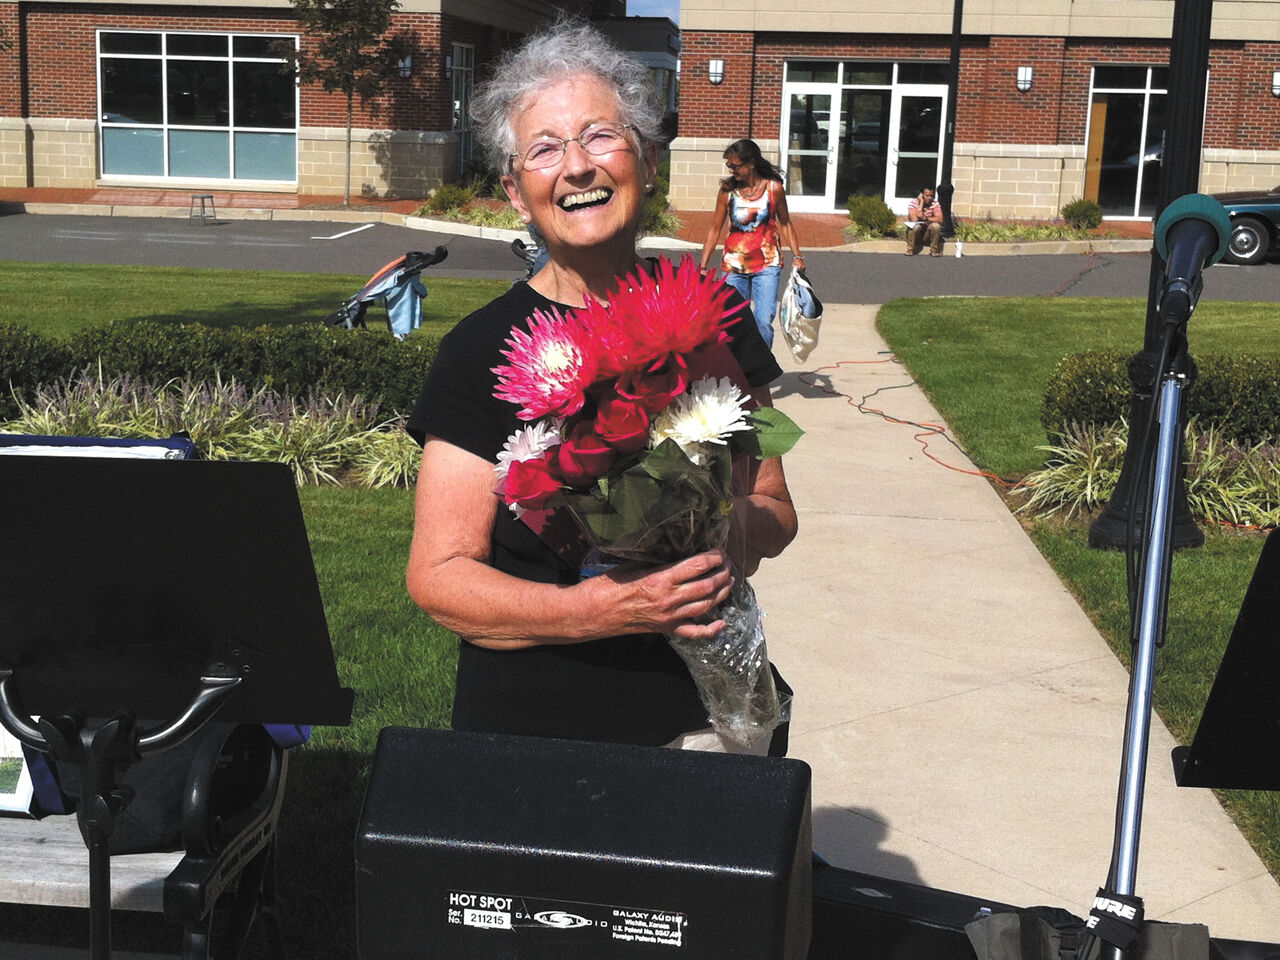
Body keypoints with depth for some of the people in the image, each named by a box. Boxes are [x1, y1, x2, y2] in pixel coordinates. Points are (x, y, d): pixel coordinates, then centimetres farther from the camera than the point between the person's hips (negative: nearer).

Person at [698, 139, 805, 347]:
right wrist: (703, 266, 2)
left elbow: (785, 224, 10)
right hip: (734, 266, 1)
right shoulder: (727, 190, -1)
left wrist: (797, 255, 1)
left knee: (763, 321, -11)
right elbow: (714, 229, 5)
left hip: (766, 265, -1)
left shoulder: (774, 188, -3)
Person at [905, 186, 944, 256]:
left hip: (927, 233, 2)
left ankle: (934, 250, -13)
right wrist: (921, 203, -24)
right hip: (915, 232, -2)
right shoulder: (914, 203, -14)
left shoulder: (935, 203, -7)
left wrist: (926, 219, -26)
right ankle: (910, 250, -18)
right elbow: (915, 219, -29)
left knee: (936, 226, -27)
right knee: (915, 226, -34)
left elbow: (939, 219, -18)